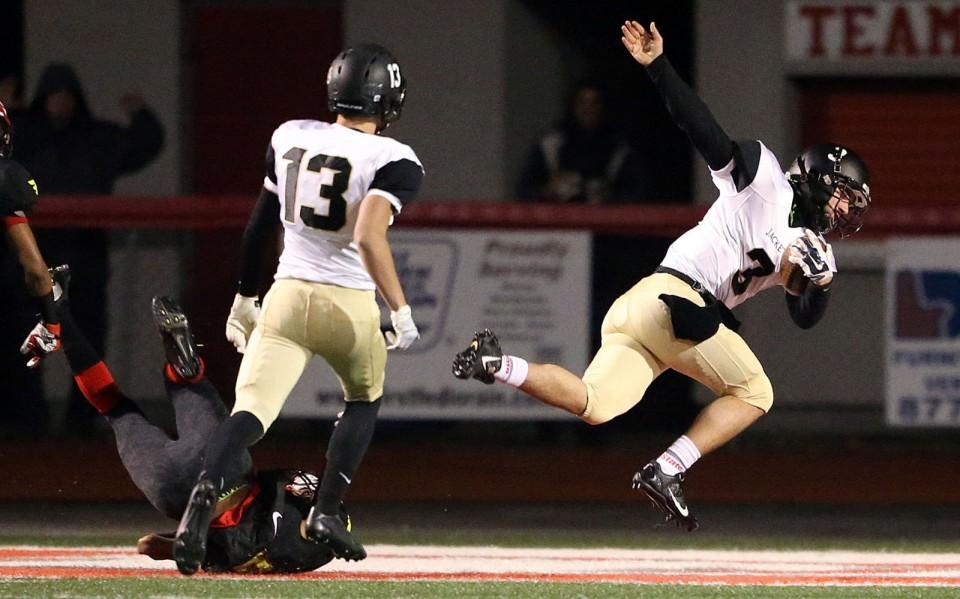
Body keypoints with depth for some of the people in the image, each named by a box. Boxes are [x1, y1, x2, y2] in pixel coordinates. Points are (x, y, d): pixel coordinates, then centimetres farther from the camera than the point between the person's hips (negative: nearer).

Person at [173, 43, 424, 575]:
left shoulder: (290, 138, 7)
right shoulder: (391, 162, -8)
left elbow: (258, 227, 14)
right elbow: (369, 238, -24)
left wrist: (244, 298, 25)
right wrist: (401, 311, -17)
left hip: (287, 297, 2)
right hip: (350, 306, -2)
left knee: (251, 412, -6)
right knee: (363, 401, 26)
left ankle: (207, 486, -36)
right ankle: (326, 513, 18)